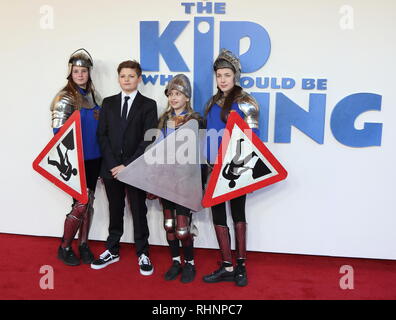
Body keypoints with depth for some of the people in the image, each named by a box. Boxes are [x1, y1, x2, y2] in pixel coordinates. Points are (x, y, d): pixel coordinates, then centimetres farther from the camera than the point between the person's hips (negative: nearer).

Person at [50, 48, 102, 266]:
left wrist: (103, 155, 13)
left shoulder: (93, 95, 9)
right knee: (81, 203, -5)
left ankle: (83, 244, 26)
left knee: (89, 201, 11)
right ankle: (64, 247, 15)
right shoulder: (65, 98, -10)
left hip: (94, 158, 6)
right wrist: (65, 160, -17)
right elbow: (58, 132, -13)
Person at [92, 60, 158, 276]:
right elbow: (102, 135, 5)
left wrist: (127, 165, -12)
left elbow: (148, 140, -7)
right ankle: (112, 251, 29)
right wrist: (112, 164, -7)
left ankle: (142, 254, 20)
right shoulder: (108, 103, 11)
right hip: (111, 168, 3)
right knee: (115, 211, 14)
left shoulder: (148, 105, 0)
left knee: (139, 212, 6)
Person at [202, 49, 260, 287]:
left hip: (237, 167, -6)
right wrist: (210, 163, 11)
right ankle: (227, 267, 17)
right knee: (217, 211, 6)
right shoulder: (213, 102, 11)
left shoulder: (245, 102, -7)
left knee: (237, 211, 5)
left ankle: (241, 265, 20)